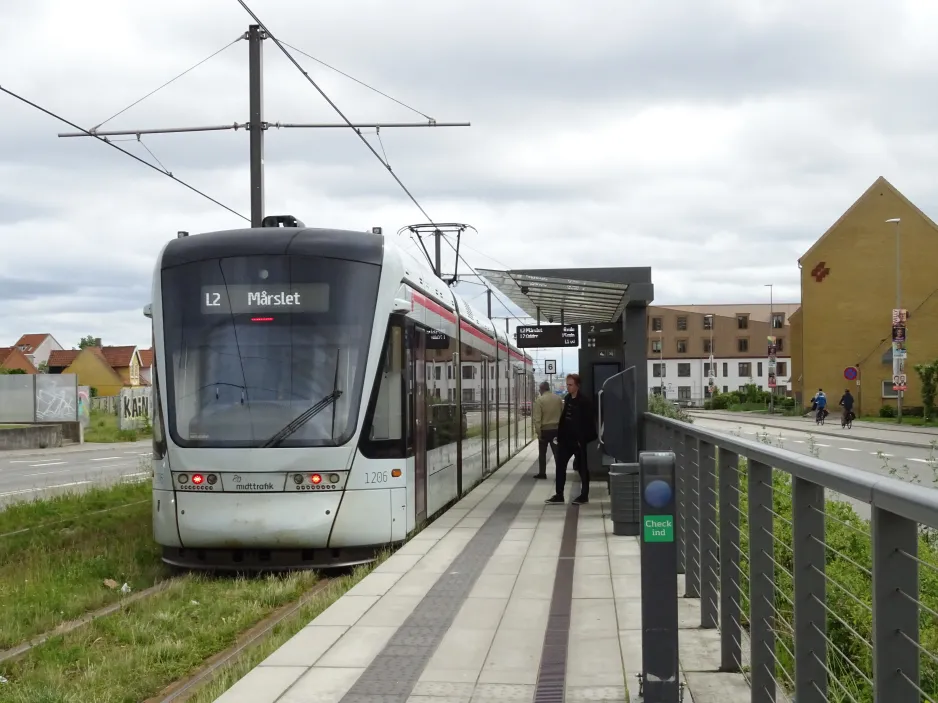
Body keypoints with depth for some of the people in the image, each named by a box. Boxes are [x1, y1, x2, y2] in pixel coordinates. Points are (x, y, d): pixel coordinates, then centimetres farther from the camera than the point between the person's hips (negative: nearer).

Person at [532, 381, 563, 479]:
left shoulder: (539, 400, -11)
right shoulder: (558, 399, 2)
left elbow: (537, 418, -15)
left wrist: (538, 432, -12)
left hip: (544, 430, -3)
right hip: (556, 429, 3)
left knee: (542, 453, 10)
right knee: (557, 452, 6)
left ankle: (542, 473, 13)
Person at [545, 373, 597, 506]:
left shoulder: (584, 400, -13)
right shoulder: (567, 398, 9)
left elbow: (587, 422, -16)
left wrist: (582, 439, -20)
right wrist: (559, 435, 11)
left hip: (578, 439, -7)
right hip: (566, 438, 7)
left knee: (582, 467, 5)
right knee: (560, 465, 5)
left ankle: (584, 495, 15)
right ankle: (559, 495, 11)